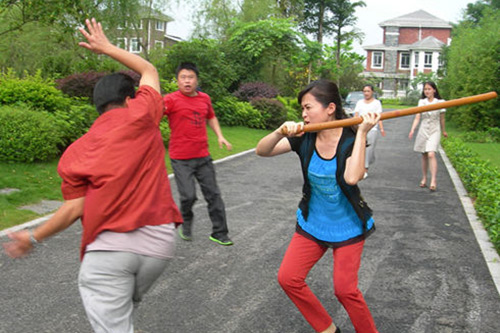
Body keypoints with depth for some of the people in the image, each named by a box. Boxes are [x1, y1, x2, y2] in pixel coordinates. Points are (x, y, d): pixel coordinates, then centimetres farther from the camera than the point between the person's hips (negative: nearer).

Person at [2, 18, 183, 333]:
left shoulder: (77, 150, 7)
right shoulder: (140, 114, 5)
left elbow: (76, 208, 2)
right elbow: (150, 71, 24)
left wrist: (34, 237, 16)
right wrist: (108, 48, 34)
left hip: (108, 247, -1)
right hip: (159, 240, 1)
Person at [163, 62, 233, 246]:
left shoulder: (205, 98, 7)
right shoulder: (172, 99, -9)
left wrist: (220, 136, 14)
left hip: (203, 156, 5)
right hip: (181, 158, -5)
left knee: (213, 194, 8)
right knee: (188, 196, -9)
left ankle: (219, 233, 20)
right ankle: (186, 222, 24)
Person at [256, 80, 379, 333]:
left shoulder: (351, 140, -18)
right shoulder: (304, 138, -9)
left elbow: (352, 177, -37)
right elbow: (261, 151, -17)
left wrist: (362, 133, -33)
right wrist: (280, 132, -36)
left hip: (347, 227, -4)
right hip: (312, 224, 4)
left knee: (344, 289, -6)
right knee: (288, 278, 0)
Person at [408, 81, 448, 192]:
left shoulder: (440, 102, -2)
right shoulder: (421, 102, 3)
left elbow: (442, 118, 9)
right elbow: (417, 117, 0)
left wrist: (444, 131, 19)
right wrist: (412, 129, -13)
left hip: (434, 131, -3)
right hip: (423, 130, 3)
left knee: (431, 154, -17)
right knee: (424, 156, 9)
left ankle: (433, 181, -20)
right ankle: (424, 179, 21)